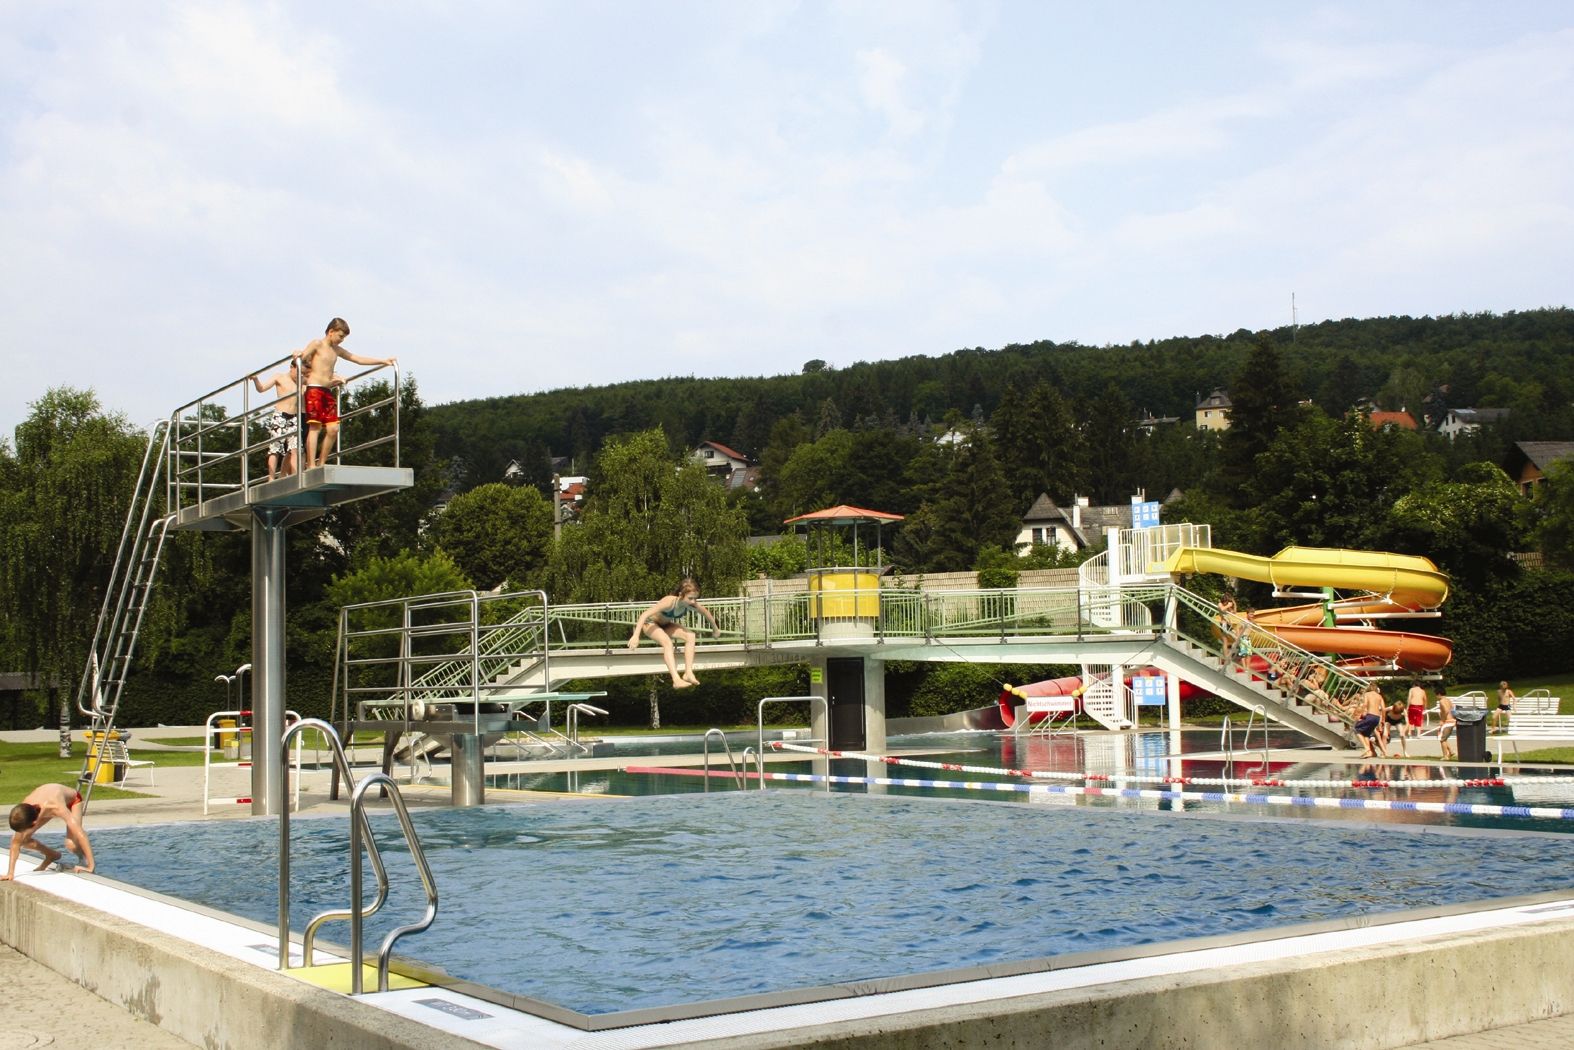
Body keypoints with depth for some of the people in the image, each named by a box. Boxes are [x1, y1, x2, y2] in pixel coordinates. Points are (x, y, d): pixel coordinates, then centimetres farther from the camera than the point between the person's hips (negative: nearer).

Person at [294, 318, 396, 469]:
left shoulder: (337, 350, 19)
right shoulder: (316, 344, 0)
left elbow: (359, 359, 21)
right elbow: (300, 359, -8)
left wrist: (383, 361, 17)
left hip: (328, 392, 7)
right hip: (314, 389, -7)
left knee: (333, 429, -2)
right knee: (315, 427, -13)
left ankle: (321, 464, 5)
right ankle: (311, 466, -17)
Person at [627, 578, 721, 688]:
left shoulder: (692, 605, -19)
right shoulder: (669, 602, -37)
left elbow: (706, 613, 3)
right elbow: (644, 614, -42)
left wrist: (715, 628, 17)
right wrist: (636, 636, -50)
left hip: (665, 625, 6)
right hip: (650, 623, -6)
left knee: (690, 635, -18)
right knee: (667, 641, -34)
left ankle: (688, 673, -22)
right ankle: (676, 679, -42)